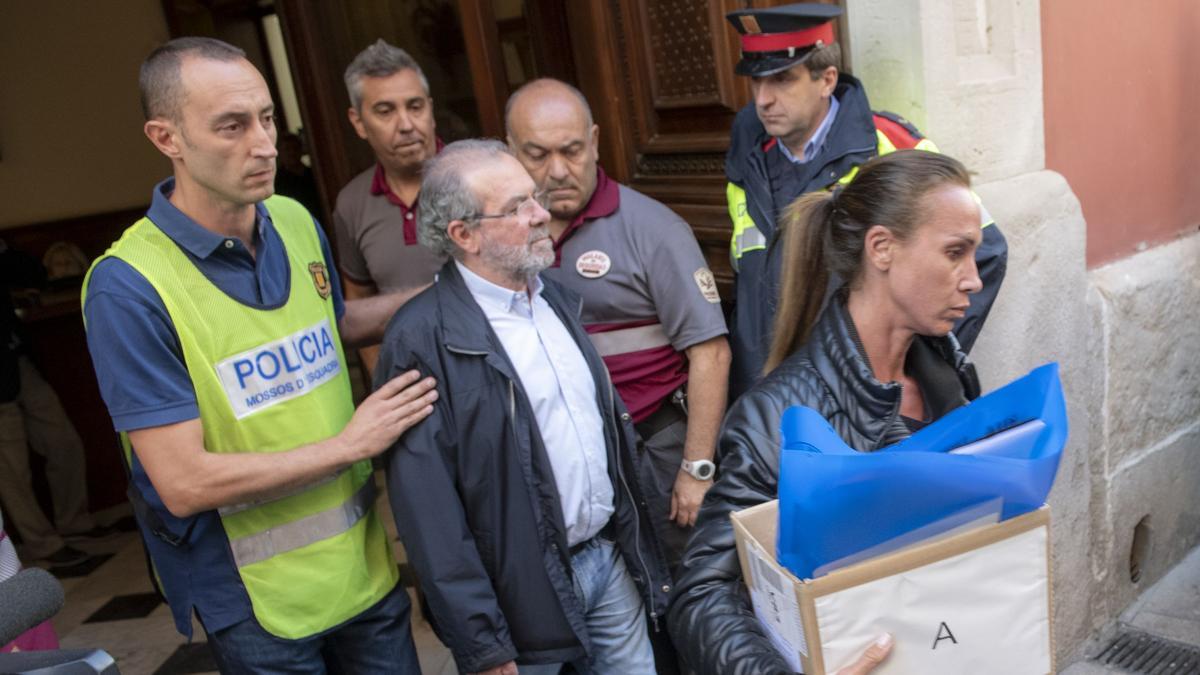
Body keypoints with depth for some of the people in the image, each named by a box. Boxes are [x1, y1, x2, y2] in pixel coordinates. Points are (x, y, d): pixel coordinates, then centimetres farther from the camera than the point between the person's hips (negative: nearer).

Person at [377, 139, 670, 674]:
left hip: (615, 557, 6)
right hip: (526, 589, -6)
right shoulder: (421, 340, -19)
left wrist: (638, 543, 13)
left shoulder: (558, 299, 4)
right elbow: (428, 509, -18)